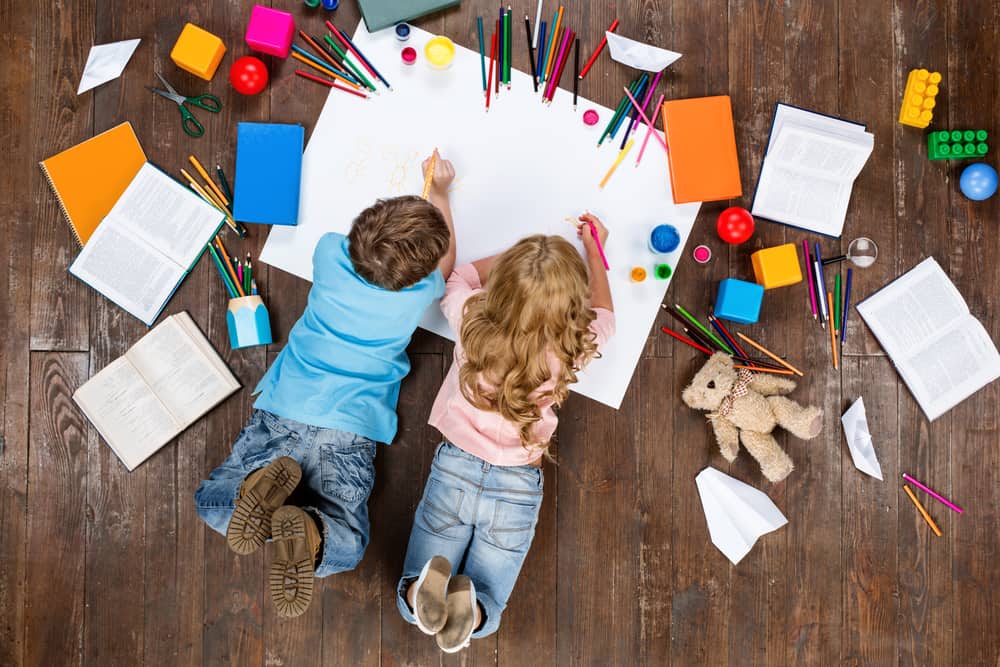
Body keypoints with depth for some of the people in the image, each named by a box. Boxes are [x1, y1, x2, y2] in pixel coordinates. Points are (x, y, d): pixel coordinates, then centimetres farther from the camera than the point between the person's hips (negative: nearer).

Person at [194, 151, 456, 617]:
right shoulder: (420, 294, -7)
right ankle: (307, 531, -31)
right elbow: (446, 263, 18)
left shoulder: (330, 254, -5)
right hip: (350, 427, -1)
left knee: (212, 504, 14)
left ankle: (265, 483, -20)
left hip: (285, 409, 2)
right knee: (346, 546, 4)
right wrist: (439, 193, 30)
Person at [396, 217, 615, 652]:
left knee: (410, 605, 11)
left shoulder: (471, 318, -12)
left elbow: (460, 277, 15)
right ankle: (470, 609, -27)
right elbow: (603, 316, 14)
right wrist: (594, 252, 26)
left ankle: (427, 587, -25)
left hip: (455, 469, 1)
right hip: (518, 488, -1)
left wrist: (517, 257, 20)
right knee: (486, 615, 9)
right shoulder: (573, 347, -12)